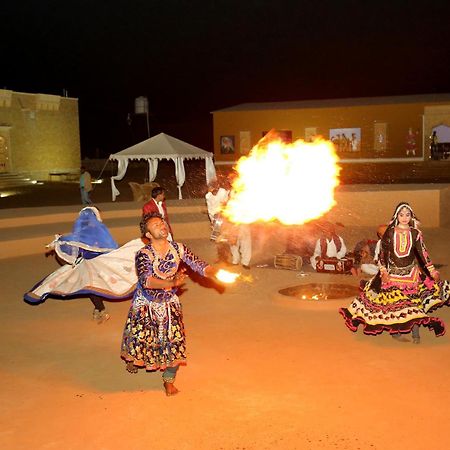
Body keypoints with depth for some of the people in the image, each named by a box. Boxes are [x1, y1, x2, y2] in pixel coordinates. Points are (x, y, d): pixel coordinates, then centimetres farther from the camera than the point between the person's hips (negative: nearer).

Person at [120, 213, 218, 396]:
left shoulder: (178, 248, -14)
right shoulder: (144, 254, -27)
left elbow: (198, 265, -15)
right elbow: (146, 280, -42)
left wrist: (215, 273, -36)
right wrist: (171, 283, -57)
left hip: (169, 303, 3)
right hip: (145, 304, -2)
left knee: (174, 339, -2)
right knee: (139, 336, 10)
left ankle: (169, 380, 20)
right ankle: (132, 359, 48)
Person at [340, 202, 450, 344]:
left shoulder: (415, 233, 0)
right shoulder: (390, 232, -2)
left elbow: (422, 252, 0)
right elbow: (383, 253, -1)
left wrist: (432, 270, -4)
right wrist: (383, 271, -9)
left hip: (411, 272, 1)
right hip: (393, 272, 0)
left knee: (414, 301, -2)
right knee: (393, 302, 1)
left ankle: (416, 334, 6)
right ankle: (396, 331, 12)